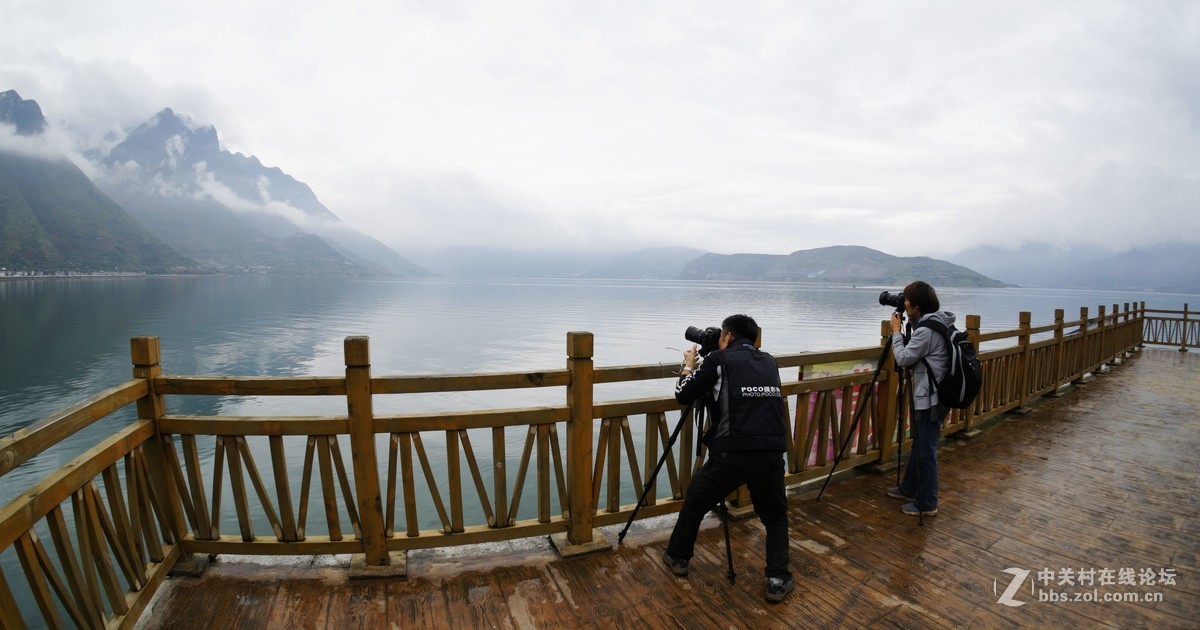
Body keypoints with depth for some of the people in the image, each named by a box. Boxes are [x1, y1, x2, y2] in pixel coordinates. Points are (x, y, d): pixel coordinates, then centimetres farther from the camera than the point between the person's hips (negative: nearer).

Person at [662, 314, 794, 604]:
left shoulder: (719, 359, 2)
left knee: (694, 503, 22)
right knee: (776, 517, 27)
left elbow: (683, 396, 6)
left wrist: (689, 367, 23)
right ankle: (778, 580, 17)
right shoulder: (769, 362, 17)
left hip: (731, 454, -3)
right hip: (771, 454, 4)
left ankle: (677, 558, 37)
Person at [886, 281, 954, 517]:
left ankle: (927, 504, 12)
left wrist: (896, 331, -6)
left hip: (930, 398, -10)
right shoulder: (935, 323, 8)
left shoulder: (927, 330, -22)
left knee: (926, 450, 1)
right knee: (919, 445, 20)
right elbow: (914, 350, 16)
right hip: (928, 395, 10)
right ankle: (909, 489, 35)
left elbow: (903, 358, -17)